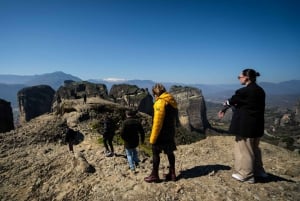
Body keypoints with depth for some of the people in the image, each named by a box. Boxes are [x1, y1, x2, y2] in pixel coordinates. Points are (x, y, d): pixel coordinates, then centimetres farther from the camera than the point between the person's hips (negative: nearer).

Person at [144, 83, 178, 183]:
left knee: (155, 153, 4)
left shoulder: (160, 102, -17)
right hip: (170, 133, 9)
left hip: (161, 134, -8)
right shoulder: (172, 101, 10)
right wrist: (171, 131, 20)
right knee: (170, 152, 16)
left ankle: (154, 175, 14)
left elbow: (157, 122, -21)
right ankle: (172, 174, 26)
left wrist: (153, 138, -16)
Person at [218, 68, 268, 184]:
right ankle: (258, 171, 37)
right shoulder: (260, 90, 8)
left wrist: (224, 108, 16)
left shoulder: (244, 91, -18)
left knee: (244, 149, 6)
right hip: (257, 124, 9)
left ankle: (246, 175, 18)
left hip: (245, 125, -9)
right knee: (254, 148, 23)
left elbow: (232, 101, -5)